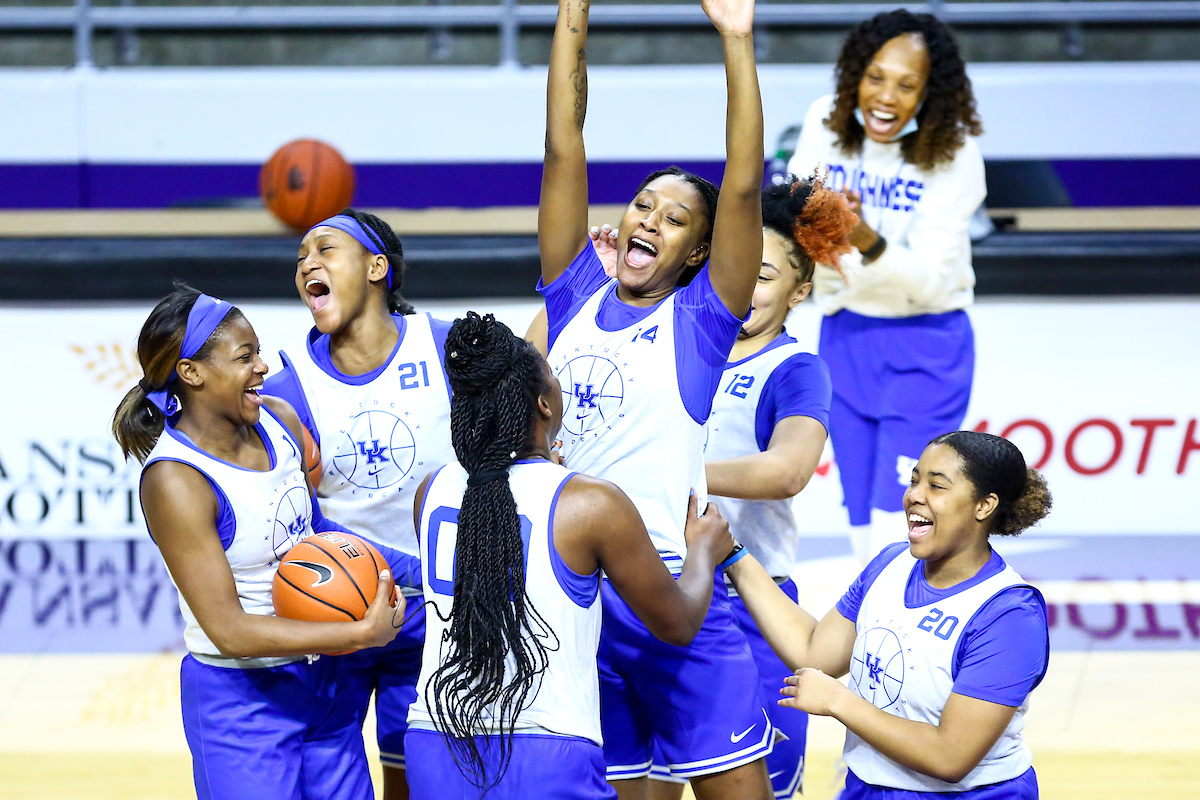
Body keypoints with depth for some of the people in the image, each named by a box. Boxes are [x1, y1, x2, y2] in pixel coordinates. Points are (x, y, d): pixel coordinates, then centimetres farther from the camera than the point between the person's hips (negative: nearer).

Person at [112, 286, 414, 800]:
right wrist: (362, 635, -25)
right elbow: (229, 631, -25)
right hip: (238, 697, -7)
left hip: (321, 679, 7)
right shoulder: (174, 482, -23)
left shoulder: (280, 421, -2)